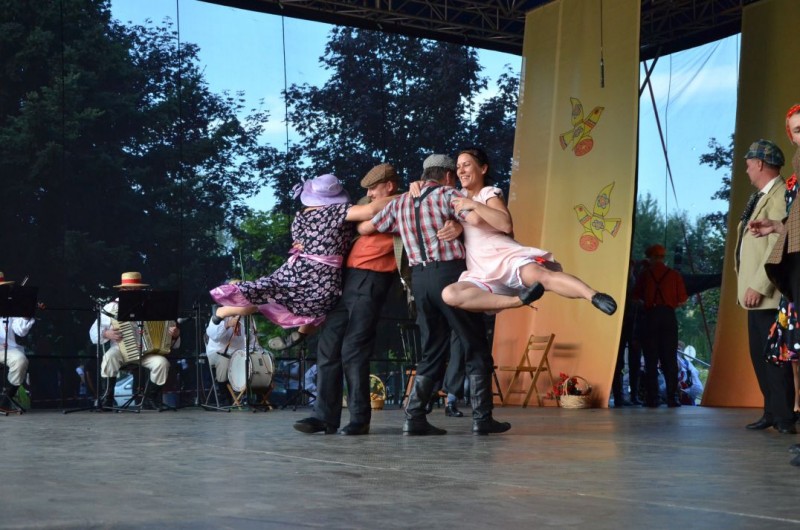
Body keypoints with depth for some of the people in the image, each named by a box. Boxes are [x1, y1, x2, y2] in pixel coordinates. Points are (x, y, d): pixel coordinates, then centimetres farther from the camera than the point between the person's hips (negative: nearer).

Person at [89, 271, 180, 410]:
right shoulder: (112, 307, 2)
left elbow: (163, 327, 11)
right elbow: (94, 332, 0)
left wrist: (174, 334, -10)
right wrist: (106, 334, -21)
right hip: (121, 350, -1)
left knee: (162, 362, -27)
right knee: (109, 357, -35)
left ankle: (152, 396, 2)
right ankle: (107, 398, -19)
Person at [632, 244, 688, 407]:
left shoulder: (645, 274, 4)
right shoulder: (674, 274, 5)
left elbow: (636, 296, 5)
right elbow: (682, 299, 2)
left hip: (650, 315, -1)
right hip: (668, 315, 1)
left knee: (651, 359, 2)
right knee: (670, 359, 3)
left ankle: (651, 398, -2)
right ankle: (672, 397, -3)